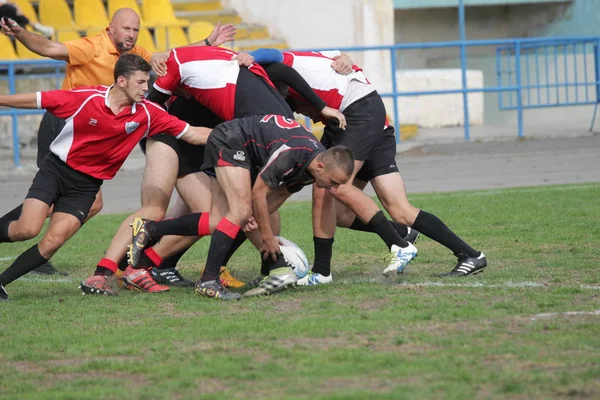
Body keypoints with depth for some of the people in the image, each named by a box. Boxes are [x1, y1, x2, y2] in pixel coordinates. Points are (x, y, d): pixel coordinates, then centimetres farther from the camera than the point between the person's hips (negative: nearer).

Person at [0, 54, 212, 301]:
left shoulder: (147, 113, -9)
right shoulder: (85, 98, -18)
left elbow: (192, 134, -6)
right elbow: (35, 100, -10)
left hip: (85, 187, 3)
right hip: (56, 169, -3)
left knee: (53, 242, -12)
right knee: (27, 229, -20)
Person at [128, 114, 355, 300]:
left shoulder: (317, 164, -7)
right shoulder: (290, 155, -33)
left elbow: (282, 192, 7)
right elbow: (258, 193, -23)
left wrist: (258, 215, -10)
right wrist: (268, 237, -14)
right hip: (230, 141, -9)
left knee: (218, 222, 1)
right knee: (240, 210, -22)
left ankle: (150, 230, 9)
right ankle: (208, 281, -22)